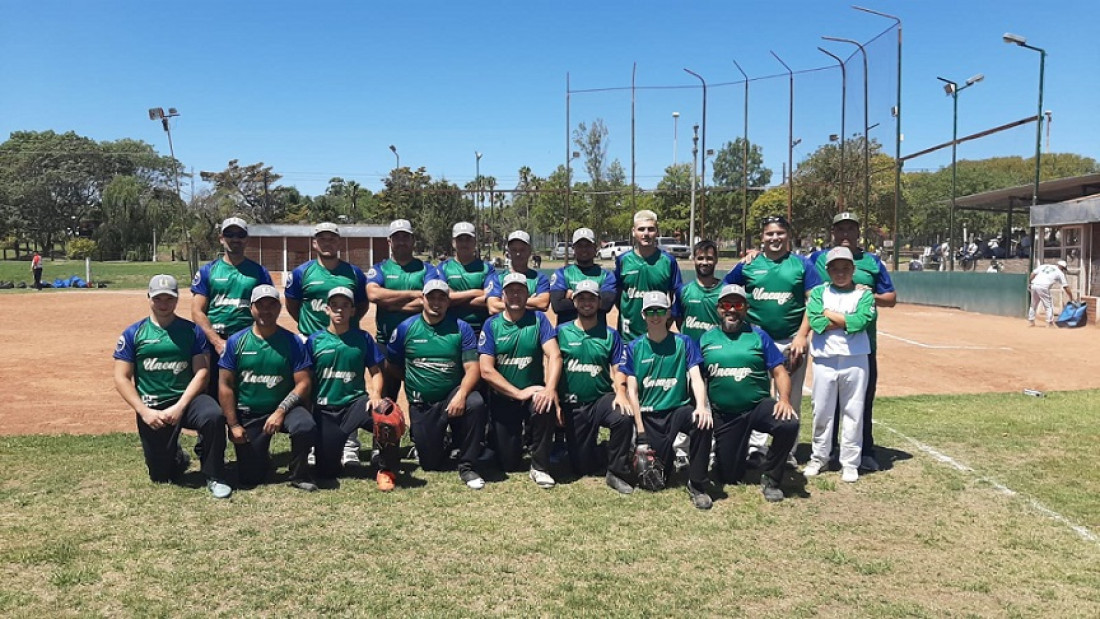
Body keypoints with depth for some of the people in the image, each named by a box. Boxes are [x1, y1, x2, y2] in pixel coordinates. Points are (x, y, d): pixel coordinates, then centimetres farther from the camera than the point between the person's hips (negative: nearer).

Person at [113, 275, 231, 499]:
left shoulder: (192, 331, 2)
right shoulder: (133, 334, 3)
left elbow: (201, 371, -3)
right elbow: (121, 378, 0)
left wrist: (180, 407, -15)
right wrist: (144, 412, -12)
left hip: (187, 399, -1)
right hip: (151, 406, 1)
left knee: (214, 416, -34)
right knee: (161, 475, 0)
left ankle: (214, 477, -15)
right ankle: (178, 458, 38)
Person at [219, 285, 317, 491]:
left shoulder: (292, 342, -3)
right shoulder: (236, 341, -1)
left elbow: (303, 383, -7)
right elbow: (225, 385, -1)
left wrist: (281, 411, -19)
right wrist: (233, 425, -6)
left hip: (283, 407, -1)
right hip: (247, 415, 1)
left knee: (306, 426, -34)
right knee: (250, 477, -2)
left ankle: (299, 475, -6)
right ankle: (262, 455, 36)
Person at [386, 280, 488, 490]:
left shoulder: (461, 328, -2)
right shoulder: (406, 328, 1)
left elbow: (472, 368, -11)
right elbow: (391, 368, 9)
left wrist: (461, 394, -26)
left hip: (453, 396, -1)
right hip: (421, 405, 1)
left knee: (475, 403, -35)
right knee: (432, 464, 0)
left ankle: (466, 467, -17)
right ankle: (441, 442, 39)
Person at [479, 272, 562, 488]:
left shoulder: (538, 319, -3)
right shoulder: (492, 325, -3)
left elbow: (554, 355, -15)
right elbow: (486, 370, -10)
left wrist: (550, 389, -32)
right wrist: (519, 393, -19)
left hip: (533, 394, 0)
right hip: (503, 399, 1)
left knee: (546, 406, -36)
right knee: (509, 464, -1)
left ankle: (540, 467, -15)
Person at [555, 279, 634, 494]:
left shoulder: (610, 335, 3)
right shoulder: (562, 331, 1)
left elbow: (618, 369, 0)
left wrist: (620, 393, -18)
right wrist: (555, 400, -5)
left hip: (602, 399, 0)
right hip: (572, 405, 0)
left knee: (624, 417, -35)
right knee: (583, 467, 1)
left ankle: (616, 473, -15)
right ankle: (593, 449, 39)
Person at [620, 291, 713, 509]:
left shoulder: (683, 343, 3)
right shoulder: (634, 348, 3)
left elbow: (696, 378, -6)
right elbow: (632, 391, 1)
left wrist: (701, 406, -26)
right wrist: (641, 430, -7)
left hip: (678, 409, 0)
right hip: (648, 415, 1)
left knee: (703, 422, -34)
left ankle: (697, 484, -16)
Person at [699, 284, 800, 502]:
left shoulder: (758, 335, 3)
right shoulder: (707, 339, 6)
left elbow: (779, 372, -1)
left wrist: (784, 399, -18)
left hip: (759, 406, -1)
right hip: (723, 416, 1)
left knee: (789, 424, -33)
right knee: (728, 477, 2)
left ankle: (770, 478, -9)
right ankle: (738, 452, 40)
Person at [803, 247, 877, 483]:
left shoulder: (864, 294, 4)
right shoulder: (818, 292, 6)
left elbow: (861, 321, -14)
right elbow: (815, 322, -10)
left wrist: (830, 313, -8)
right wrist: (847, 321, -11)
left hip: (855, 360, -1)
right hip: (825, 359, 1)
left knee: (853, 412, 5)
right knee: (822, 411, 9)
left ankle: (850, 462, 14)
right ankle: (819, 457, 23)